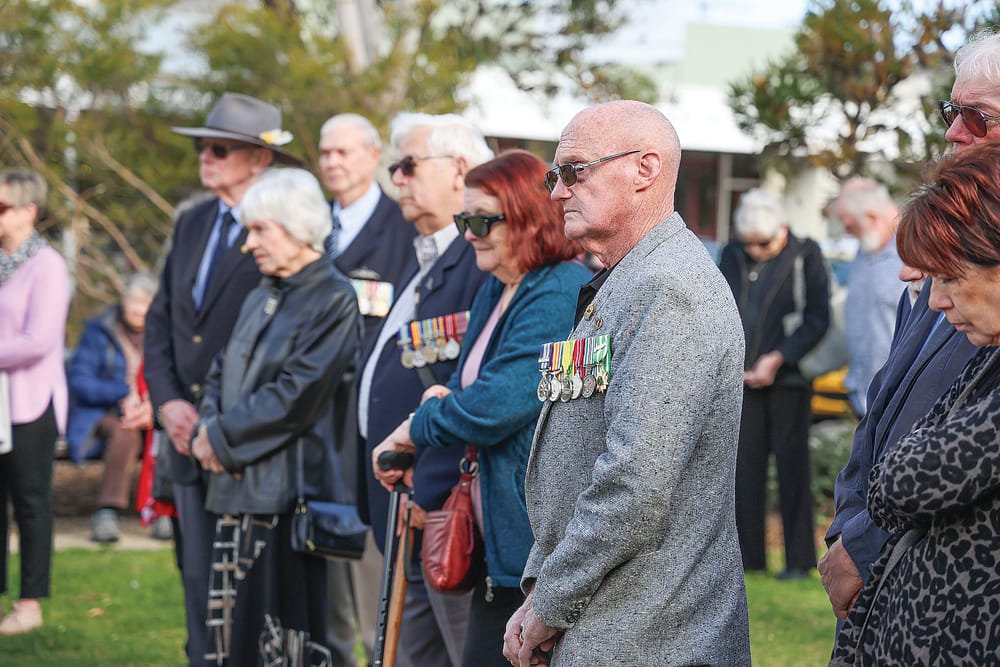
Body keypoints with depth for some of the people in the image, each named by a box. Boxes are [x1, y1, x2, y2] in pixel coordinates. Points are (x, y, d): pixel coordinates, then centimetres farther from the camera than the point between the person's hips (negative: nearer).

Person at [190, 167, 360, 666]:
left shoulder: (333, 300, -9)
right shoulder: (260, 300, 17)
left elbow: (295, 396, -16)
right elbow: (221, 374, 19)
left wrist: (223, 436, -10)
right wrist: (207, 429, -1)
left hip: (286, 489, -8)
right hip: (236, 487, 8)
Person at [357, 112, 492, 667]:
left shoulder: (486, 260, -16)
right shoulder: (423, 261, 19)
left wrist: (430, 491, -25)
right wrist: (379, 496, 20)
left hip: (449, 513, -11)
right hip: (408, 516, 11)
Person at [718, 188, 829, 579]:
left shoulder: (805, 256, -3)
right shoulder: (732, 256, 9)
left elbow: (817, 319, -6)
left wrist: (778, 358, -13)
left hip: (787, 376, -4)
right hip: (743, 378, 4)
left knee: (791, 466, -1)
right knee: (744, 463, 4)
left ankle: (799, 559, 4)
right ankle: (748, 555, 12)